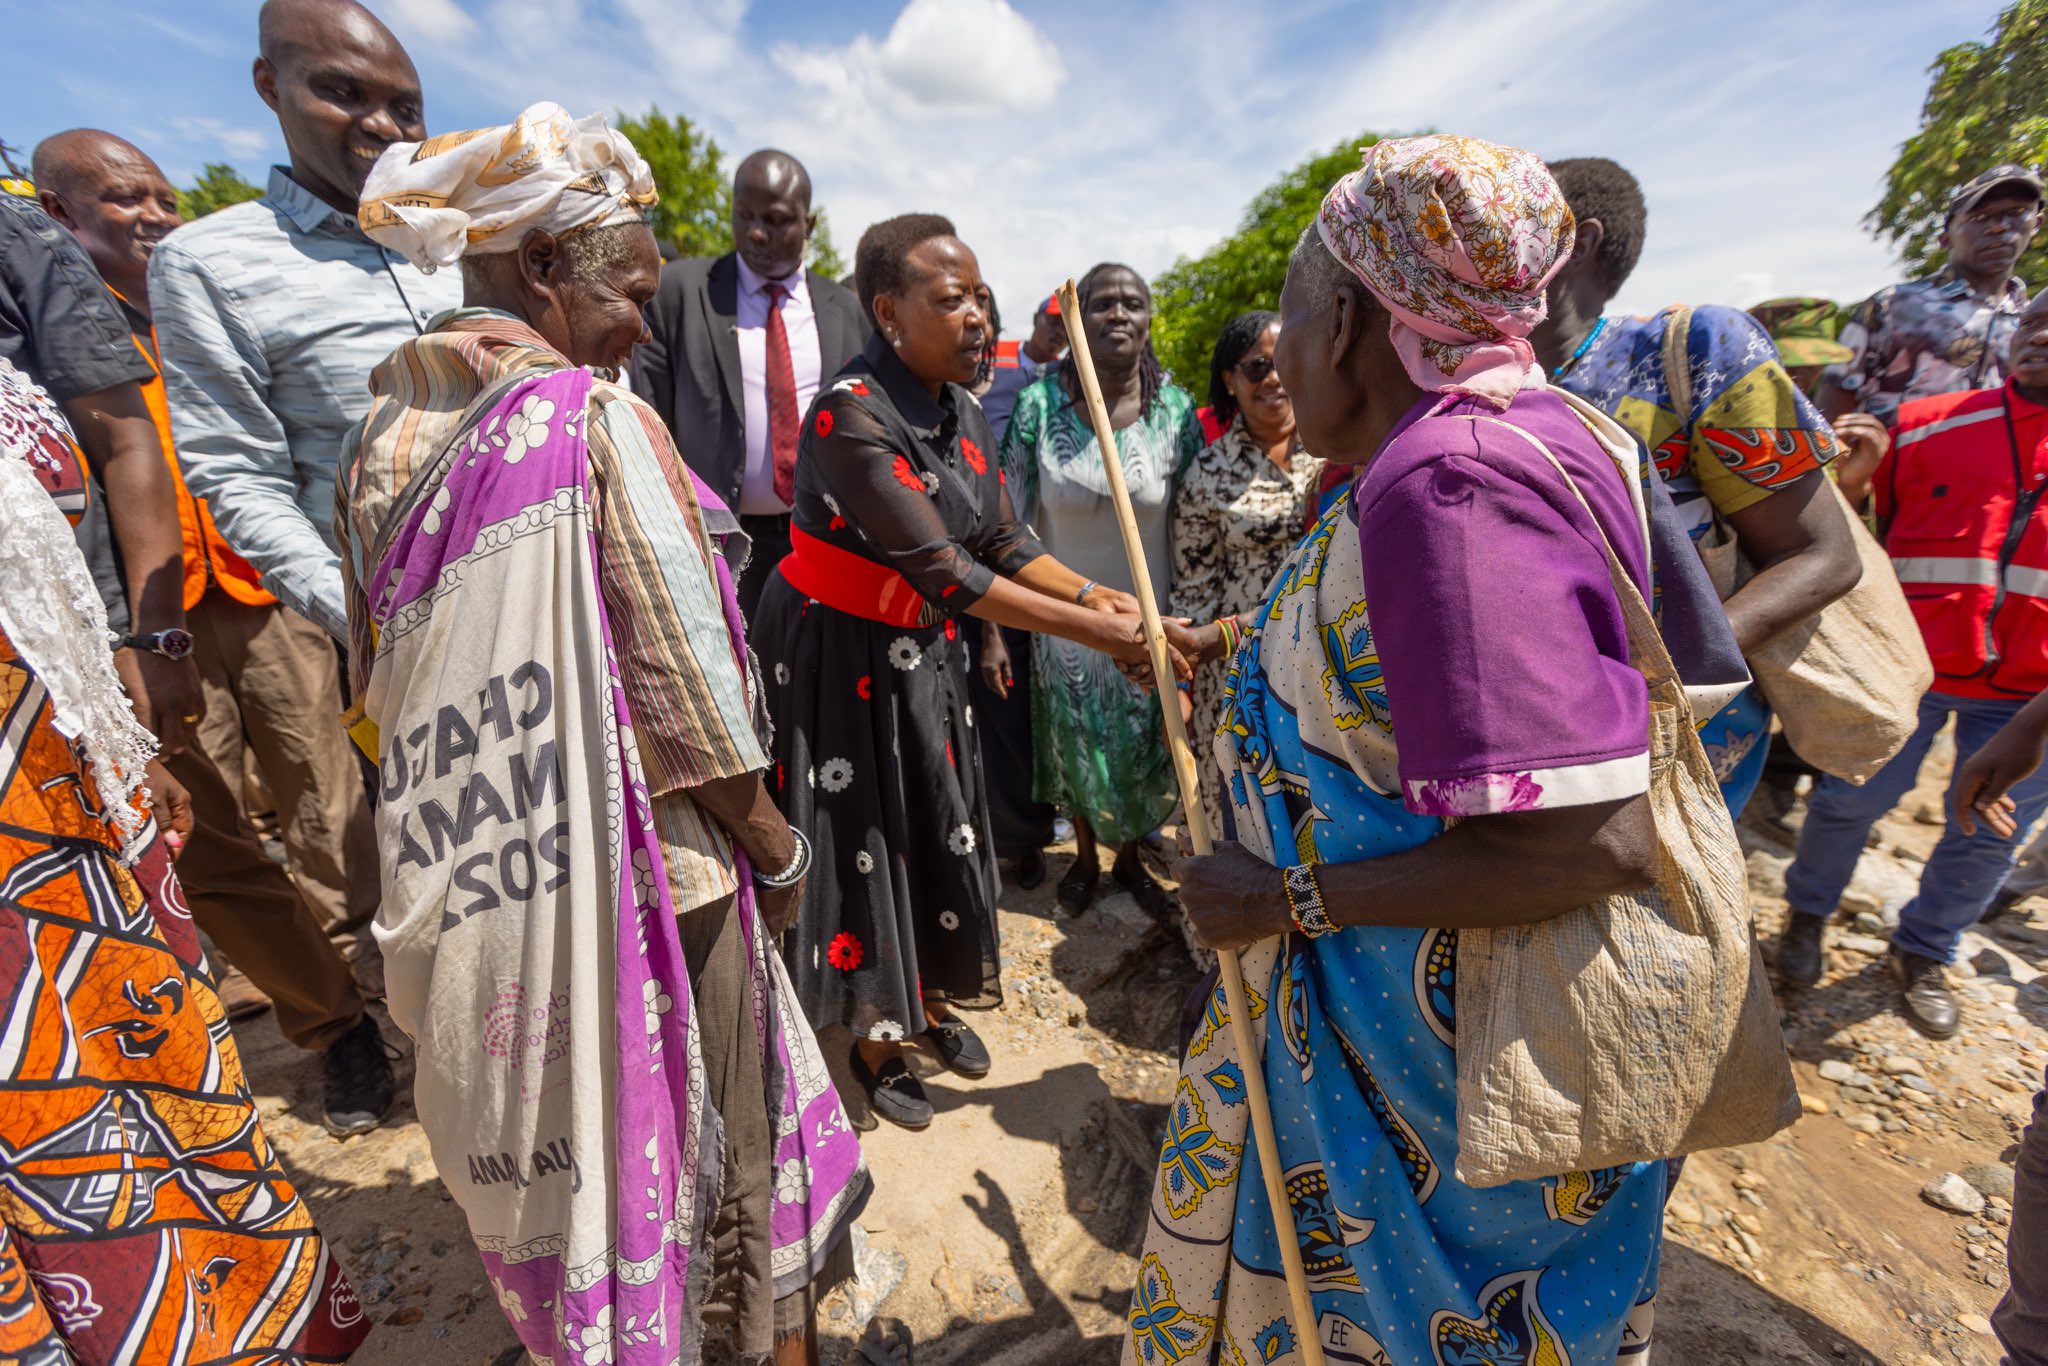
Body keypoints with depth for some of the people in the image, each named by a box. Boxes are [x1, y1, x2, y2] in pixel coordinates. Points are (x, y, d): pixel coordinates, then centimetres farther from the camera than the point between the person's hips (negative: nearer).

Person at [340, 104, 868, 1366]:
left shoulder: (386, 432, 5)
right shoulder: (594, 418, -17)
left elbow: (386, 678, 11)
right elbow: (686, 686, -19)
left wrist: (480, 822, 20)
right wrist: (778, 848, -7)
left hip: (474, 871, 7)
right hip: (640, 862, -6)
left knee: (555, 1120, 24)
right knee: (703, 1113, 16)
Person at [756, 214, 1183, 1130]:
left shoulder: (963, 412, 1)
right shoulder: (849, 415, -23)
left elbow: (1005, 541, 2)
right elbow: (942, 569, -29)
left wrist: (1093, 593, -15)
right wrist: (1095, 633, -29)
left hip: (924, 650, 7)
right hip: (838, 654, -7)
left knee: (939, 823, 16)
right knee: (864, 835, 6)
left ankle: (933, 1001, 41)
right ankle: (874, 1042, 31)